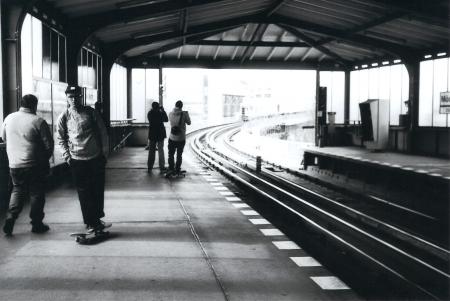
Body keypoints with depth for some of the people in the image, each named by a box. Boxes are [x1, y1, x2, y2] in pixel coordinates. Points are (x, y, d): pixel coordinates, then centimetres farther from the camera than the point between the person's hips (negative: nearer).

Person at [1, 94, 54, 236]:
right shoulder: (38, 122, -13)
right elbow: (49, 144, -10)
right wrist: (45, 159, 8)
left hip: (14, 164, 4)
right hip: (35, 165, -4)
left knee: (17, 191, 18)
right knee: (36, 193, 8)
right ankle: (36, 224, 15)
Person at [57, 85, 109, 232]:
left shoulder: (91, 112, 1)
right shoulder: (64, 117, 1)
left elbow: (103, 133, 5)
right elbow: (61, 139, 8)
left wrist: (104, 152, 3)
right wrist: (67, 155, -1)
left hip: (96, 158, 1)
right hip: (77, 160, -1)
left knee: (98, 191, 7)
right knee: (84, 193, 3)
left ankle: (97, 219, 24)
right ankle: (90, 222, 14)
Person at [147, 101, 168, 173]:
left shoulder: (149, 113, -3)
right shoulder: (160, 113, -12)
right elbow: (166, 120, 2)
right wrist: (163, 110, 3)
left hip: (152, 134, 2)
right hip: (160, 134, -2)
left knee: (151, 151, 10)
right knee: (161, 150, 7)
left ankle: (150, 167, 11)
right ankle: (162, 167, 5)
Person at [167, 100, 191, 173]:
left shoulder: (171, 114, -7)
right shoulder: (184, 114, -15)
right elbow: (189, 122, -1)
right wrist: (187, 114, 14)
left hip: (172, 138, 1)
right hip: (181, 139, -1)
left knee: (171, 154, 14)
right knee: (179, 155, 13)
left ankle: (171, 169, 14)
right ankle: (177, 169, 17)